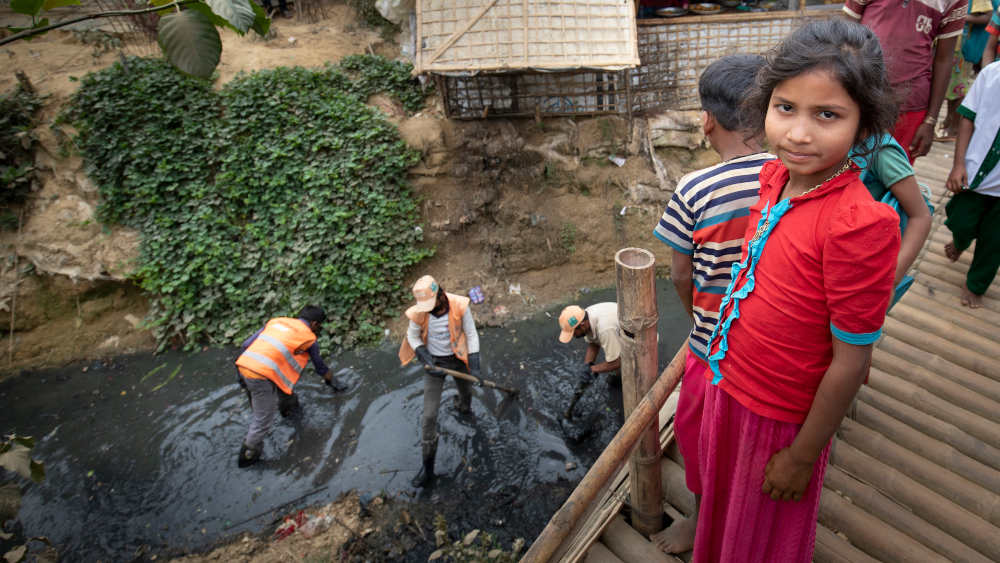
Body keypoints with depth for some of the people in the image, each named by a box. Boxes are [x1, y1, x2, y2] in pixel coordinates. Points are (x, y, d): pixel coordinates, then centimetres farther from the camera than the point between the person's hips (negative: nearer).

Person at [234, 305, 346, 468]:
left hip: (243, 365, 7)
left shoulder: (277, 321, 21)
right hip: (262, 375, -7)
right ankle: (247, 456, 21)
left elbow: (245, 345, 16)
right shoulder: (309, 338, 10)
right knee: (263, 420, 9)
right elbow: (320, 367, 24)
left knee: (282, 378, 31)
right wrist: (334, 383, 41)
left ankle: (288, 407, 50)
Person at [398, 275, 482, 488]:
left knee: (466, 391, 28)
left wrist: (474, 366, -17)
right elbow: (412, 336, -3)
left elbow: (471, 334, -13)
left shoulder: (459, 306, -23)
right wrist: (425, 357, -18)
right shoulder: (419, 313, -21)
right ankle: (428, 466, 10)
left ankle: (463, 408, 68)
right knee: (429, 416, -2)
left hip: (457, 359, 1)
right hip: (434, 362, -1)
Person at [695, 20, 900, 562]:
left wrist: (802, 455, -13)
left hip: (781, 415, -6)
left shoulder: (860, 224, -30)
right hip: (728, 381, 7)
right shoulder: (775, 177, -7)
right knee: (722, 499, 32)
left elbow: (851, 361, -22)